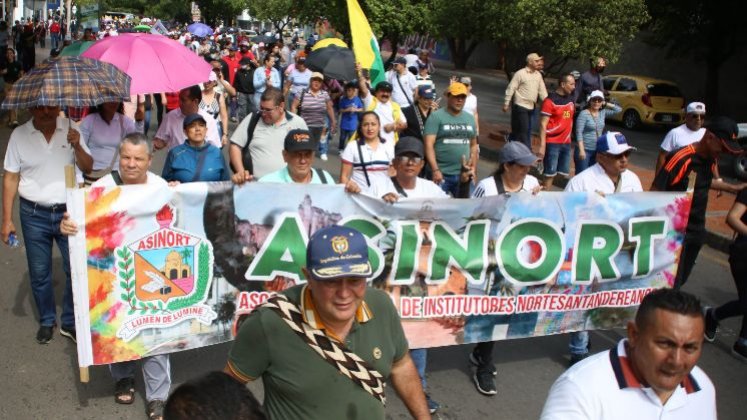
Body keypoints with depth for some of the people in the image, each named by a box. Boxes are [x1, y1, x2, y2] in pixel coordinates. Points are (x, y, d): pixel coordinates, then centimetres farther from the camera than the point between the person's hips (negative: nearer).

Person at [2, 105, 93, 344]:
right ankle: (46, 321, 29)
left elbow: (88, 168, 0)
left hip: (69, 211, 0)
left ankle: (70, 323, 19)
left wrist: (77, 146, -20)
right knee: (39, 273, 11)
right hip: (34, 215, 0)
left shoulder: (71, 130, -4)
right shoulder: (19, 135, -4)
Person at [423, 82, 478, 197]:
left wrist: (473, 169, 11)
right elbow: (429, 145, -12)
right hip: (441, 173, -5)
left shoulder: (470, 118, 13)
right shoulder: (436, 117, -5)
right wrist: (435, 170, -20)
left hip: (464, 174, 5)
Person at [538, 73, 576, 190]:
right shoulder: (550, 100, -11)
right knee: (550, 174, -3)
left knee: (564, 174, 9)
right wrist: (542, 145, -18)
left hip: (566, 143, 7)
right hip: (552, 143, -7)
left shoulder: (570, 99, 10)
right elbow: (543, 124, -13)